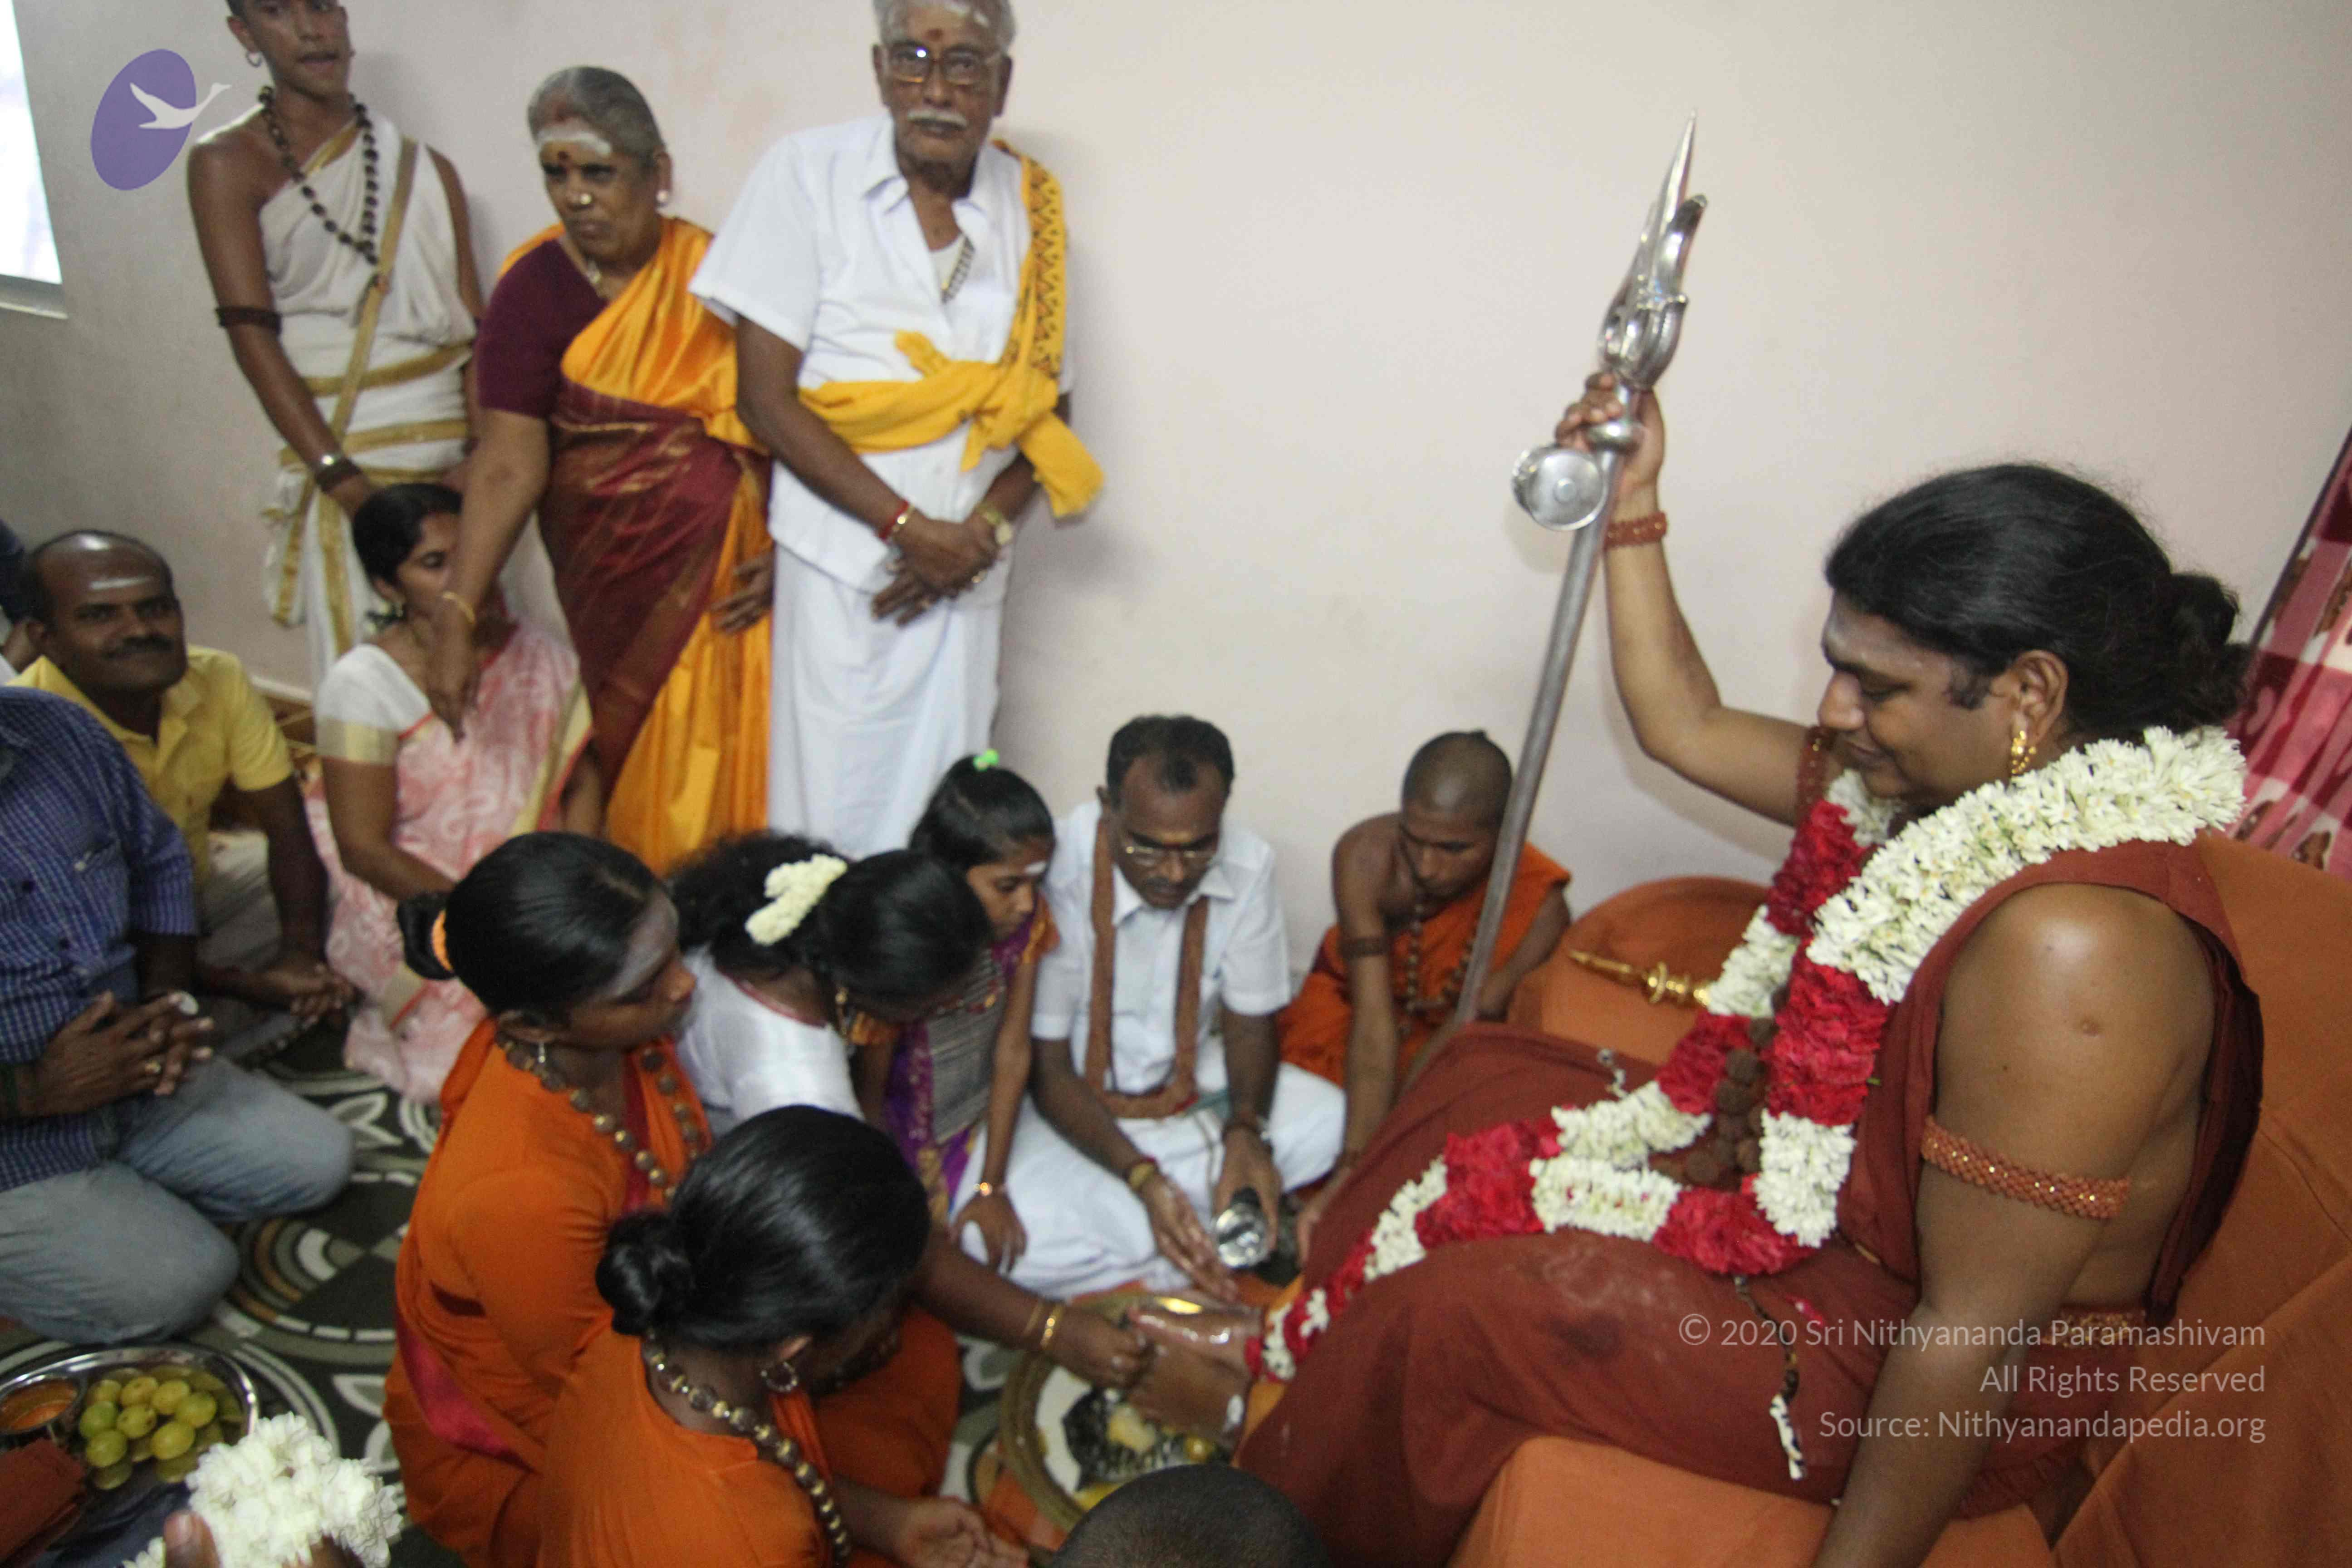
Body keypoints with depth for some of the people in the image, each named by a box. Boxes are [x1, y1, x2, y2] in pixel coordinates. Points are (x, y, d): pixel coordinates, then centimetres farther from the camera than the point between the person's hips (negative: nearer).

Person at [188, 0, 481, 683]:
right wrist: (343, 479, -16)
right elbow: (251, 333, -6)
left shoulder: (424, 167, 13)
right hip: (349, 463, -3)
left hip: (455, 456, 3)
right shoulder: (227, 163, 4)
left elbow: (474, 330, 7)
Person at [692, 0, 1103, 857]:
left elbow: (1050, 408, 11)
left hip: (967, 578, 3)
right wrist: (908, 526, -13)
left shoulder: (1032, 205, 6)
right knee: (825, 819, 0)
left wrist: (986, 529, -7)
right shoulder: (810, 174, -3)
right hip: (838, 560, -2)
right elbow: (767, 397, -6)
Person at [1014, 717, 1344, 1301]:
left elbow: (1249, 1022, -2)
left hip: (1188, 1078, 4)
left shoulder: (1248, 866, -15)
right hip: (1068, 1100, -3)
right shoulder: (1054, 875, -28)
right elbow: (1047, 1067, -19)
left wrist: (1246, 1130, -23)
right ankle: (1228, 1239, -14)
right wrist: (1142, 1178, -32)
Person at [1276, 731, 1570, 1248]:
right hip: (1351, 995, 1)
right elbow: (1374, 1020, -34)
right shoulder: (1365, 855, -32)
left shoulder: (1538, 905, -33)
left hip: (1451, 1025, 0)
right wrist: (1352, 1167, -44)